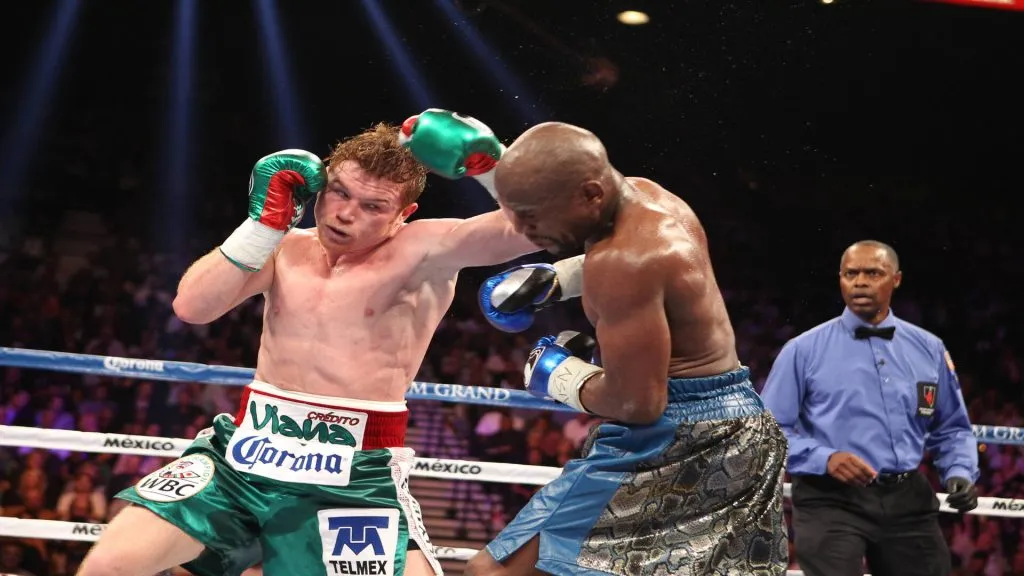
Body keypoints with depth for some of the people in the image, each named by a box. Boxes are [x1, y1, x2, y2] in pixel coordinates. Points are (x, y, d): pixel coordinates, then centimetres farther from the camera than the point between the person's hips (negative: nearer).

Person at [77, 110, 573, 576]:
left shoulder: (424, 253, -3)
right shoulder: (284, 249, 12)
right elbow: (192, 307, 1)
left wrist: (482, 155, -23)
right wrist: (265, 221, -3)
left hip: (354, 476, -3)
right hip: (242, 455, 4)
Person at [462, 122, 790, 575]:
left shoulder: (624, 260, -23)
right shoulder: (644, 195, 8)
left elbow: (636, 403, -26)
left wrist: (564, 379, -7)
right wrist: (555, 279, 18)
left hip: (676, 438, -11)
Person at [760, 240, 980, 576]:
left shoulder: (929, 349, 11)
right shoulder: (804, 350, 0)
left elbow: (951, 429, 19)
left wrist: (960, 473, -1)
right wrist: (824, 458, -17)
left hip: (909, 501, 4)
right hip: (831, 500, -4)